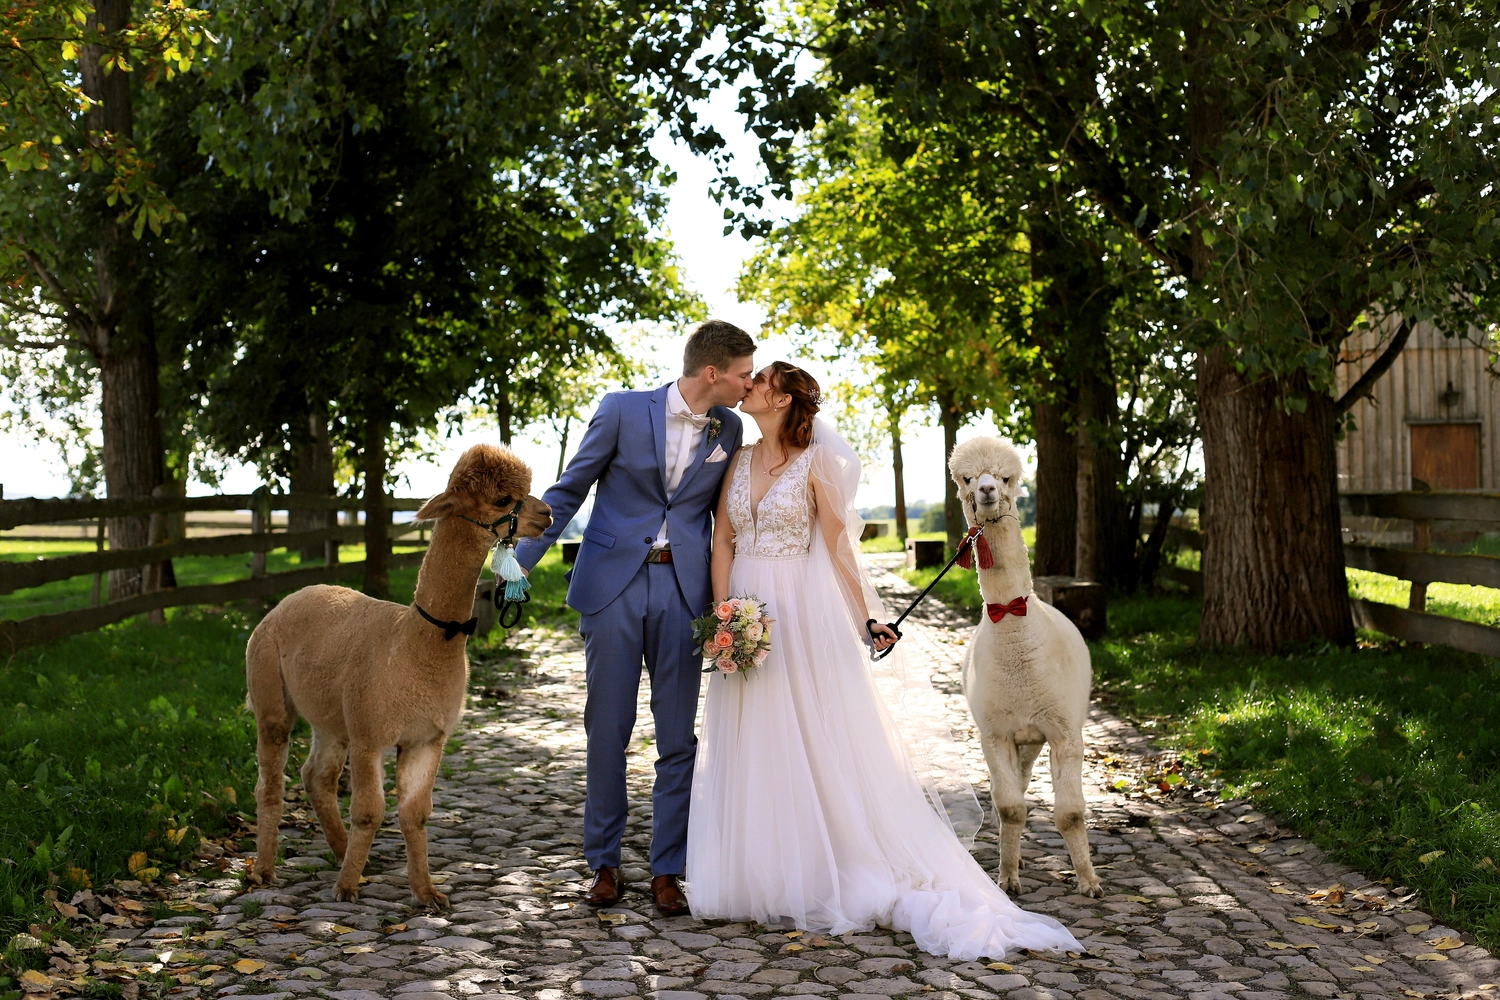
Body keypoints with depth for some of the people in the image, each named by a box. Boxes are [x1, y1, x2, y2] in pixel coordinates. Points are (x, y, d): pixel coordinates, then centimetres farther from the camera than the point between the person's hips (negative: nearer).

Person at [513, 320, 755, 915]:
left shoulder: (729, 430, 5)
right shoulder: (622, 410, -5)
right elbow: (568, 491, 1)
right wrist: (522, 559, -6)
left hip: (683, 592, 2)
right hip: (613, 586, -2)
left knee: (678, 738, 4)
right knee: (607, 731, 5)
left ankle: (666, 871, 15)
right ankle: (604, 862, 20)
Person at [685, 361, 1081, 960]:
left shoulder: (815, 463, -4)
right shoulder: (740, 460, 9)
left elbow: (839, 548, -3)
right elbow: (722, 541, 6)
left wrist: (866, 620, -6)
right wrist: (723, 613, -5)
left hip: (802, 616, -5)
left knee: (814, 743, -1)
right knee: (751, 748, 6)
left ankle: (817, 879, 8)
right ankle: (760, 876, 16)